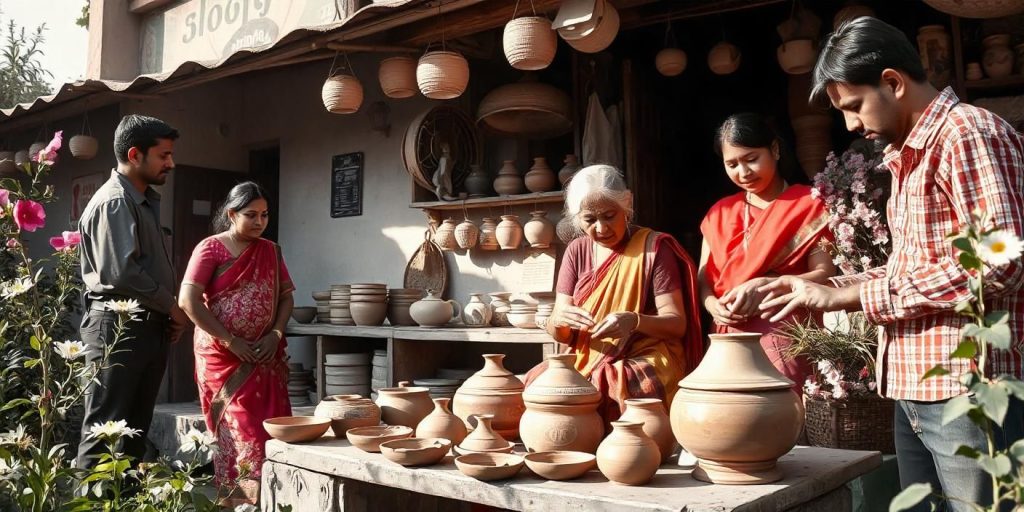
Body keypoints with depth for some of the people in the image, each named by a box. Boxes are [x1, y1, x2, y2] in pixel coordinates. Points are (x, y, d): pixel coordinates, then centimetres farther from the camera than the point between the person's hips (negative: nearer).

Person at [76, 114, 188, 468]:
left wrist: (169, 317, 10)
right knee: (105, 428, -5)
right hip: (118, 328, -9)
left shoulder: (143, 201, 18)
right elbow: (121, 272, -22)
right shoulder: (114, 202, -12)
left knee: (136, 428, 13)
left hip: (148, 328, 9)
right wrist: (171, 307, -11)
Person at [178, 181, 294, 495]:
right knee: (242, 431, -5)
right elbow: (187, 301, -13)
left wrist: (276, 334, -5)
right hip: (222, 357, -4)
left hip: (265, 357, 4)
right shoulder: (210, 248, -6)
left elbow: (285, 297, 13)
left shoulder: (271, 251, 10)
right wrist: (229, 341, -15)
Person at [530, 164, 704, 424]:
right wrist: (558, 319, -20)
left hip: (645, 360, -4)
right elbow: (559, 333, 6)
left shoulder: (654, 247, -4)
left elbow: (677, 324, -7)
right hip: (586, 361, 4)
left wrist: (635, 321, -27)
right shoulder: (577, 251, 9)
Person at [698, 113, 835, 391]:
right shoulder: (720, 213, 17)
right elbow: (703, 279, 14)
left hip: (783, 335, -4)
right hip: (728, 339, 4)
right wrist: (713, 305, -7)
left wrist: (765, 285, -19)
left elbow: (825, 274, -6)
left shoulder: (807, 204, 3)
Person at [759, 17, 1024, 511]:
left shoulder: (969, 133, -11)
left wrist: (849, 295, -18)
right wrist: (824, 290, 5)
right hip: (915, 390, 9)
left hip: (969, 391, -9)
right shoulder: (908, 155, 17)